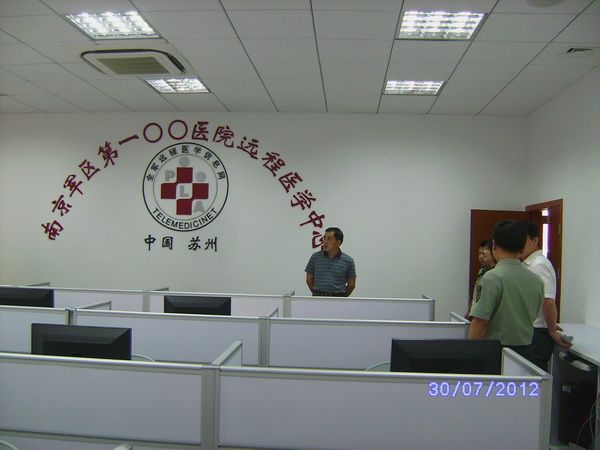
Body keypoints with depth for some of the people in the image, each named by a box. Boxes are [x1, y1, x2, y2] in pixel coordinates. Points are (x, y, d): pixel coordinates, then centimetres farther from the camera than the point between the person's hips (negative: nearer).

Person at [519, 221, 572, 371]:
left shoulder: (539, 264, -16)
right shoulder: (527, 264, 14)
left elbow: (548, 301, -22)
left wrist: (552, 331, -14)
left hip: (537, 334, -9)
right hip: (528, 331, 9)